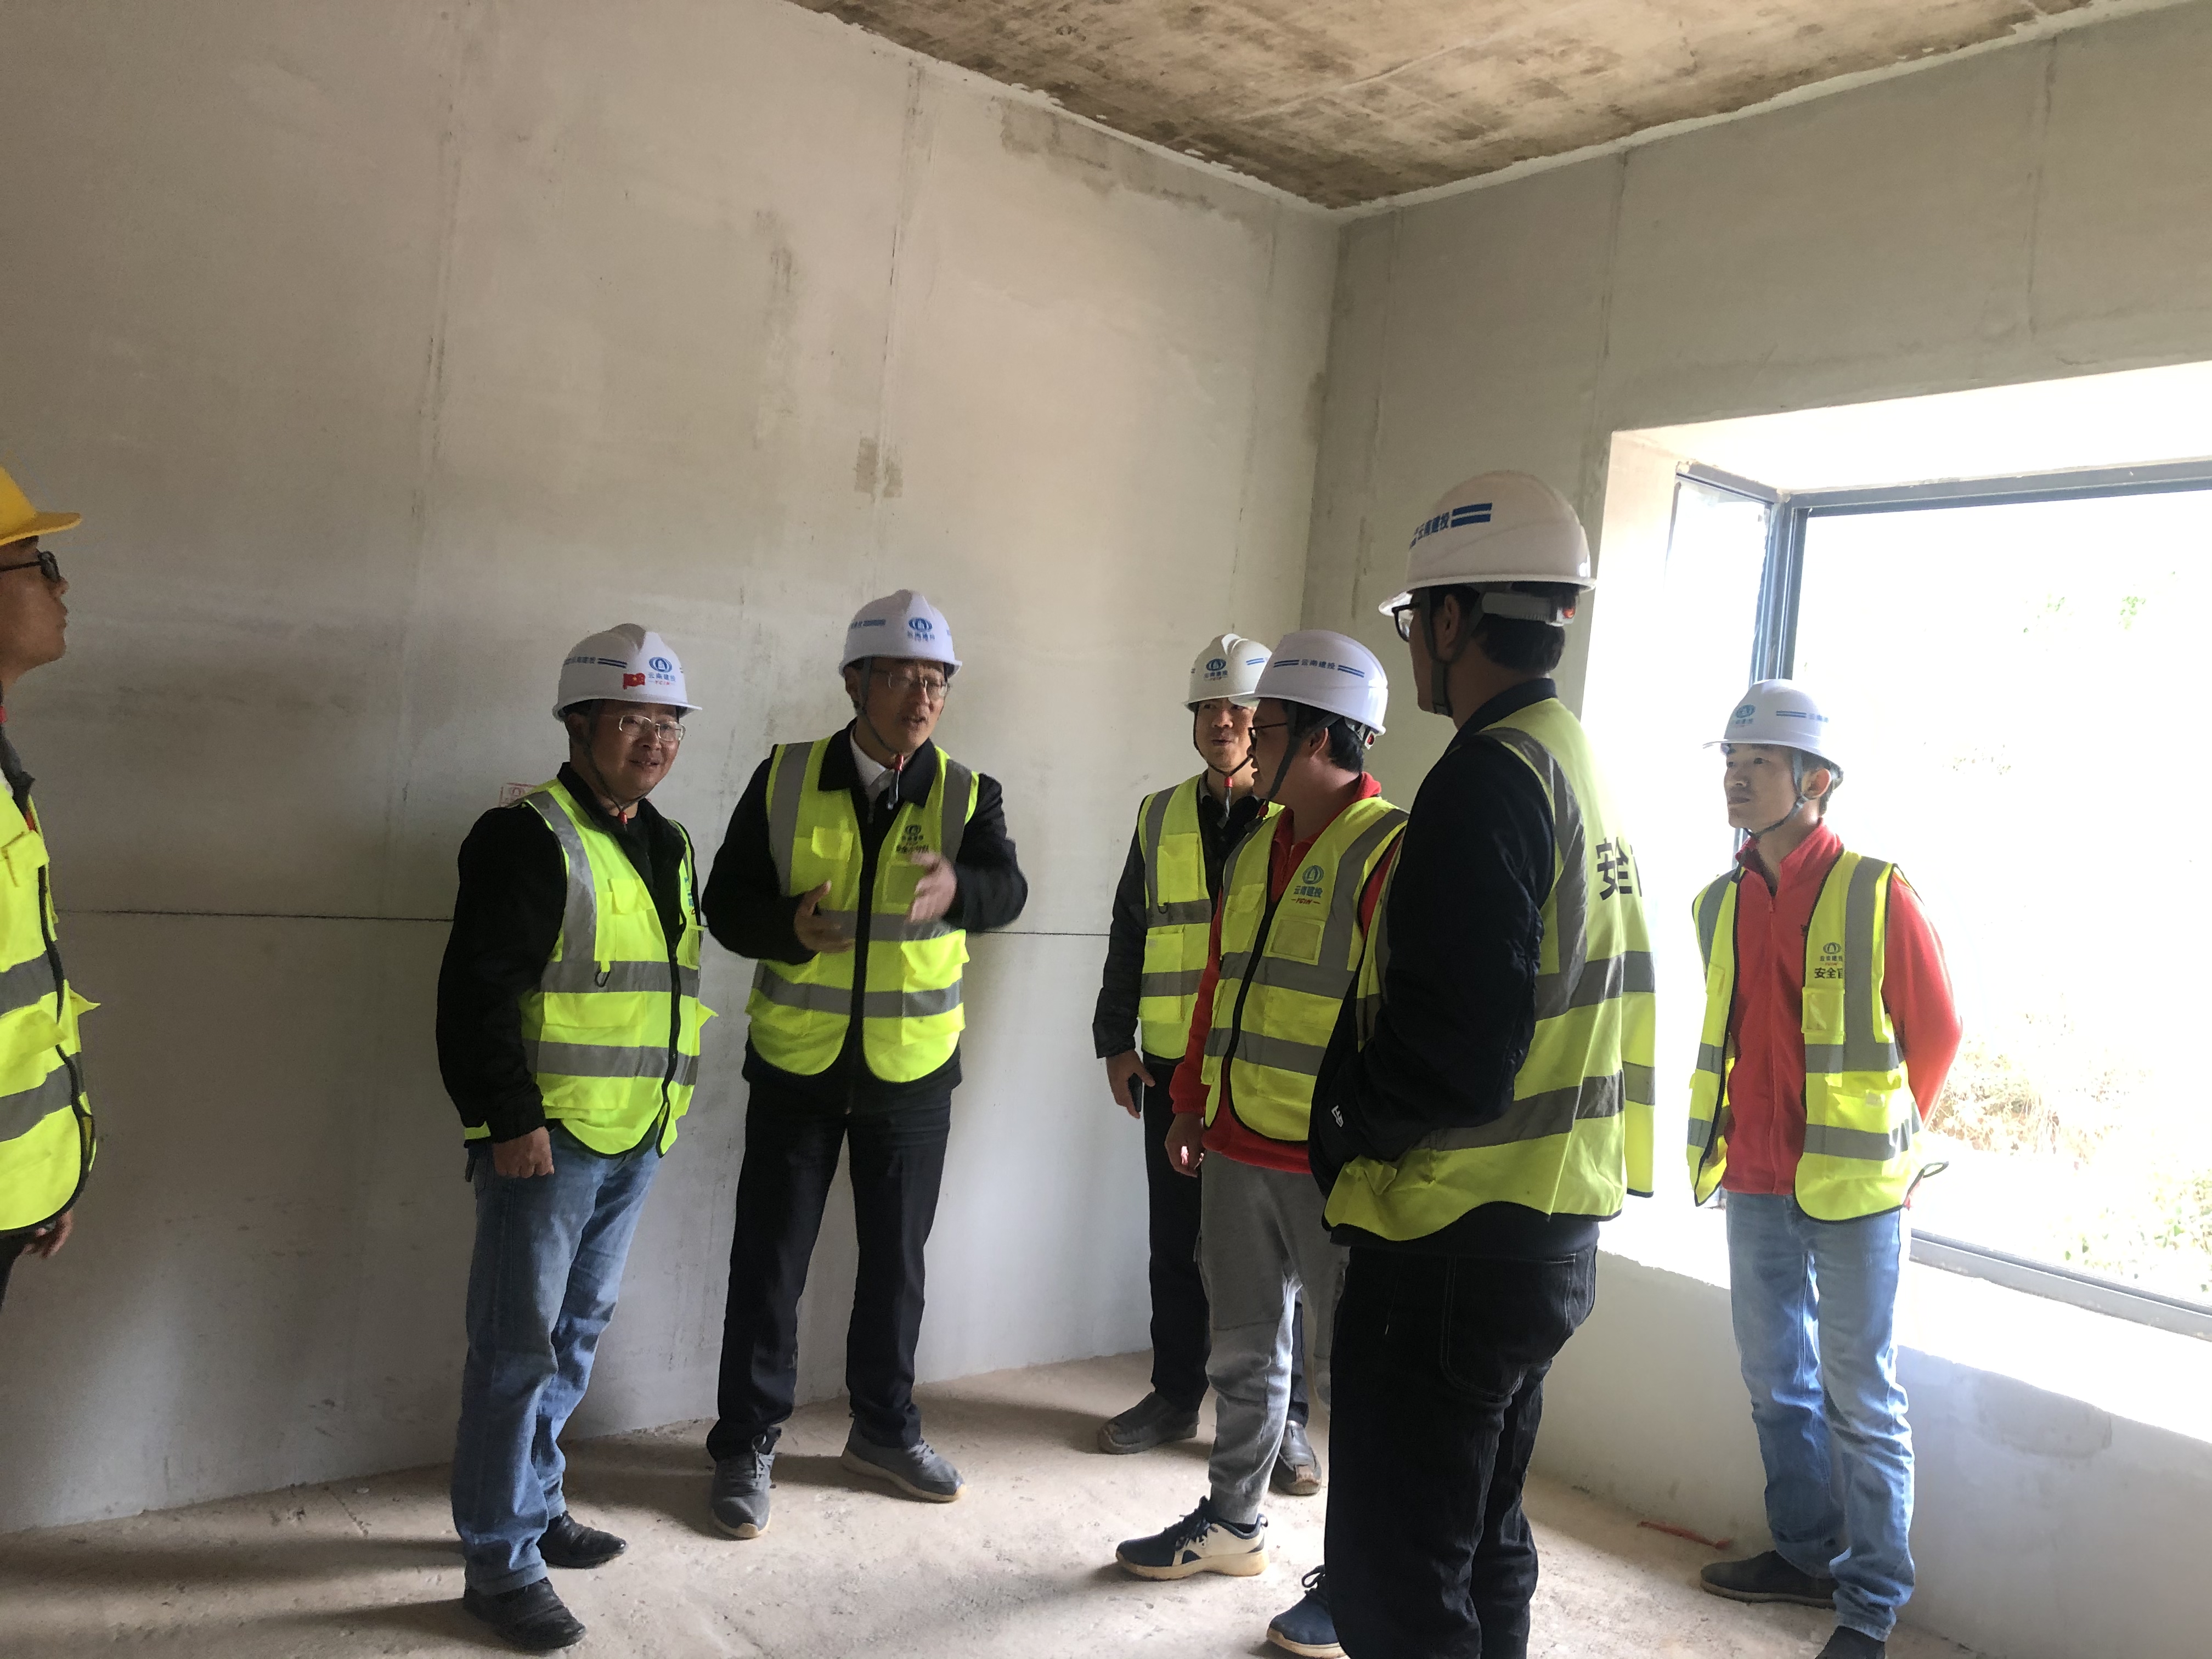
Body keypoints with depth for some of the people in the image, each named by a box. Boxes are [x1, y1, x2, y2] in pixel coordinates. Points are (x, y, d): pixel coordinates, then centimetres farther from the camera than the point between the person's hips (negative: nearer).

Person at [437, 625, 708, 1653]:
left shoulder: (666, 846, 14)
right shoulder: (527, 837, -12)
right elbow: (475, 991, -16)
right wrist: (510, 1122, -19)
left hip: (635, 1139, 8)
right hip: (546, 1137, -8)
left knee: (577, 1332, 18)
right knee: (519, 1345, -1)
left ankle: (533, 1505, 34)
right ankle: (500, 1559, 11)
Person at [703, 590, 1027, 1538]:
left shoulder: (965, 794, -2)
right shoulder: (784, 780, -4)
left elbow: (1005, 888, -19)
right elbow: (728, 903, -3)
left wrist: (957, 888, -42)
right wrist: (791, 928, -24)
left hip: (913, 1068, 1)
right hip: (797, 1062, -1)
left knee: (896, 1256, 15)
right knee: (769, 1259, 7)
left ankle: (884, 1428, 34)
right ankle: (747, 1444, 24)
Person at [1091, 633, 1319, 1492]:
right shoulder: (1162, 818, 10)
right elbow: (1130, 933, 14)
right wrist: (1116, 1040, 9)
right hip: (1171, 1065, 4)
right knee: (1176, 1237, 12)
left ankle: (1281, 1418, 18)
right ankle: (1175, 1395, 27)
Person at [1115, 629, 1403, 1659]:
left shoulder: (1391, 851, -14)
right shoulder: (1253, 852, 12)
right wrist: (1192, 1102, 19)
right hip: (1238, 1149, 8)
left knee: (1350, 1373, 5)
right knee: (1244, 1350, 19)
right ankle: (1232, 1522, 37)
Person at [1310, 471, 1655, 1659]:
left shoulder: (1488, 776, -18)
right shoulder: (1579, 769, 13)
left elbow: (1451, 1049, -25)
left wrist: (1345, 1127, -7)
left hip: (1453, 1243, -10)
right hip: (1552, 1232, 10)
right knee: (1482, 1547, 22)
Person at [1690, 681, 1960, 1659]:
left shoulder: (1875, 895, -10)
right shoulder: (1721, 904, 6)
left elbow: (1937, 1035, -3)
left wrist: (1883, 1143, 2)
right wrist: (1733, 1143, 14)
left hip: (1850, 1189, -6)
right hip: (1754, 1185, 6)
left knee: (1860, 1398, 3)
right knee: (1776, 1382, 17)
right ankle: (1806, 1556, 34)